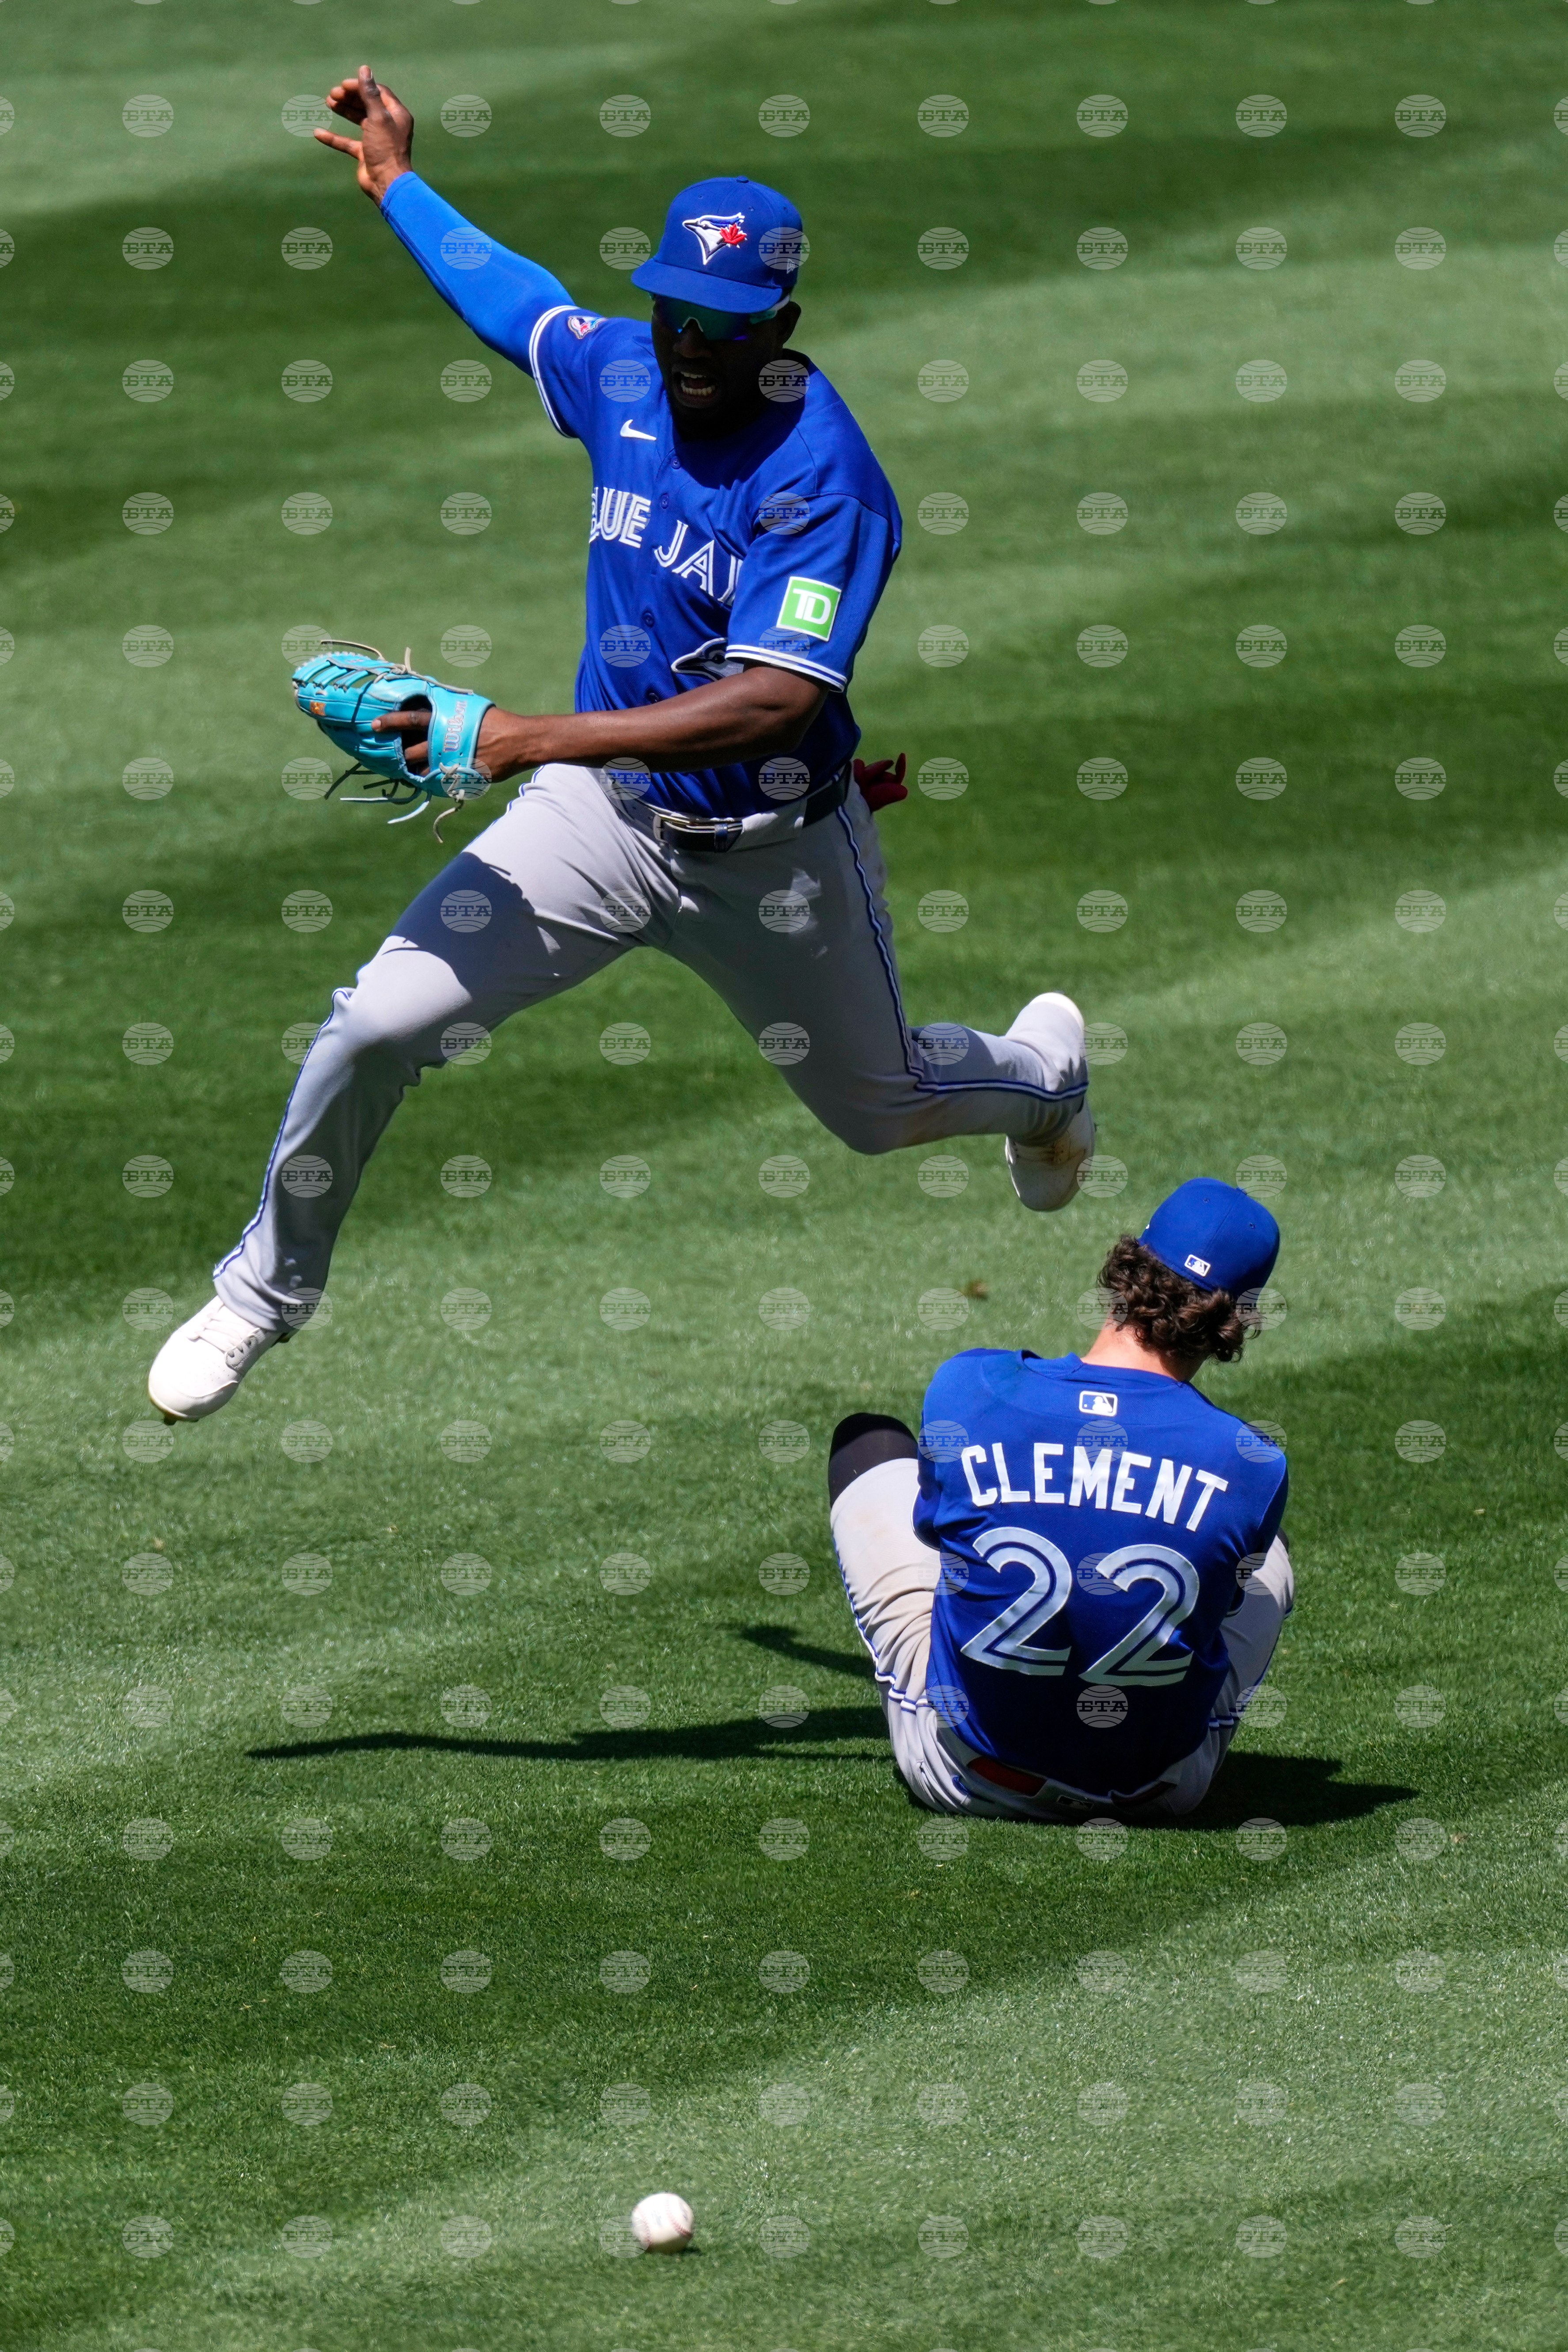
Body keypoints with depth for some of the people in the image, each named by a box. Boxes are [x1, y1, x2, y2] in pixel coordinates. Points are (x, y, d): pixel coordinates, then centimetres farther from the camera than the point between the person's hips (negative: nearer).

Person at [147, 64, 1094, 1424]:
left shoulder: (826, 478, -27)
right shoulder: (619, 372, -6)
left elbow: (774, 699, -37)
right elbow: (501, 290, 18)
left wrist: (529, 739, -42)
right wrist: (396, 179, 31)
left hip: (773, 851, -4)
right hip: (603, 811, 4)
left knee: (878, 1107, 20)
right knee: (376, 1026, -14)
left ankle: (1040, 1068, 57)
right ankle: (266, 1293, 9)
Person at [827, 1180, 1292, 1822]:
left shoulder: (966, 1389, -17)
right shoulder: (1250, 1466, -19)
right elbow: (1224, 1595, 1)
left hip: (965, 1778, 0)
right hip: (1161, 1788, 0)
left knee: (870, 1443, 23)